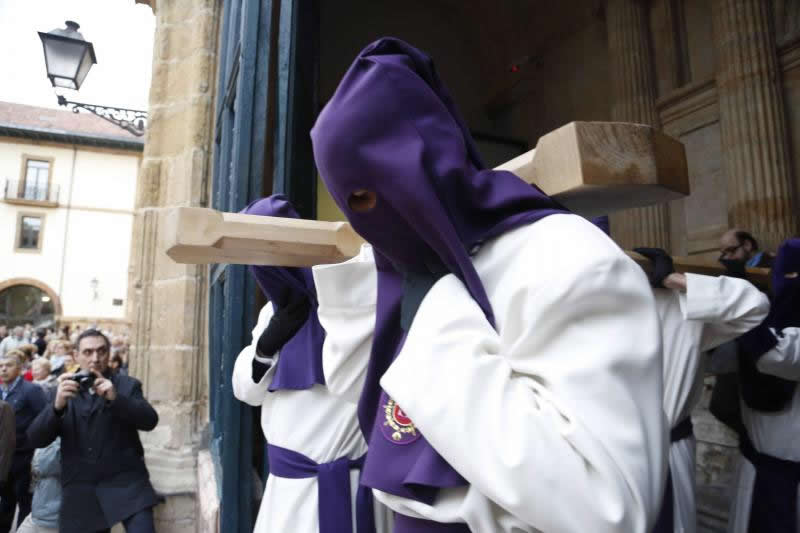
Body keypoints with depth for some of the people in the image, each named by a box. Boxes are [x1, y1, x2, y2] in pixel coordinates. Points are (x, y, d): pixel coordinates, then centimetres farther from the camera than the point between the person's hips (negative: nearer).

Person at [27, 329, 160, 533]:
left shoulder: (127, 385, 3)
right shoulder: (63, 390, 7)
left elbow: (150, 420, -9)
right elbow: (36, 439, -1)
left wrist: (115, 398, -24)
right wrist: (57, 405, -20)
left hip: (125, 483, -2)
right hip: (80, 491, 2)